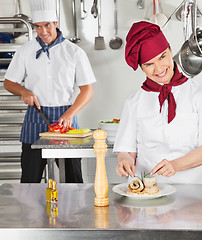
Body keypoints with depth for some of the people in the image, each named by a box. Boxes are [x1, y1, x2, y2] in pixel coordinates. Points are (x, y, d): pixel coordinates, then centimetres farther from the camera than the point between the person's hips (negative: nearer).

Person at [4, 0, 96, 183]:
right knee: (30, 179, 2)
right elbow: (9, 83, 14)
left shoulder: (74, 52, 2)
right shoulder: (25, 51, 6)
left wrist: (69, 114, -14)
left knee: (73, 178, 1)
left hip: (65, 117, -1)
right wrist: (23, 91, -8)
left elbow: (88, 90, 1)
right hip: (35, 118, 1)